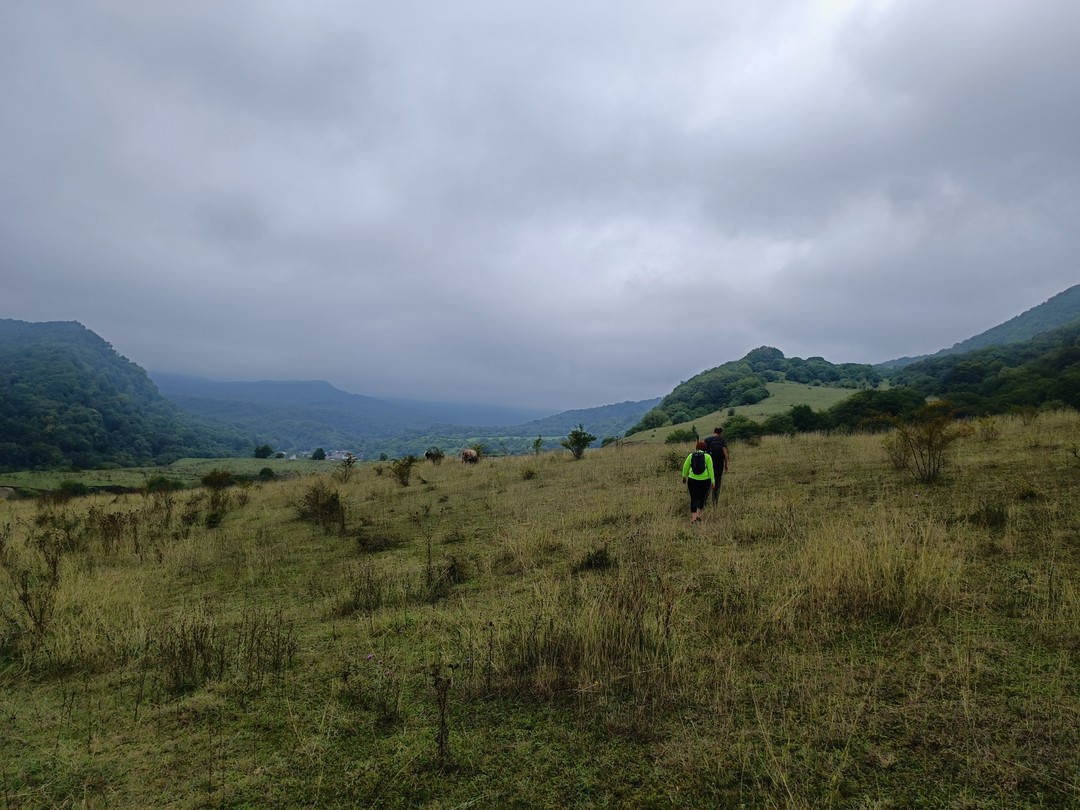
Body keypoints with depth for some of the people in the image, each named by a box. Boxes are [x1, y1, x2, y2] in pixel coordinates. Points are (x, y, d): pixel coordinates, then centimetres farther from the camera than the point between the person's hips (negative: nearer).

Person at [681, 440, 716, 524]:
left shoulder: (691, 455, 2)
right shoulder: (707, 456, -2)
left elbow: (685, 467, 5)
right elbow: (710, 469, -6)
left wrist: (684, 477, 17)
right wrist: (713, 481, -3)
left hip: (692, 480, 1)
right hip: (705, 480, -1)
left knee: (694, 498, 5)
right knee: (702, 497, 18)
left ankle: (693, 517, -3)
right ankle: (698, 514, 12)